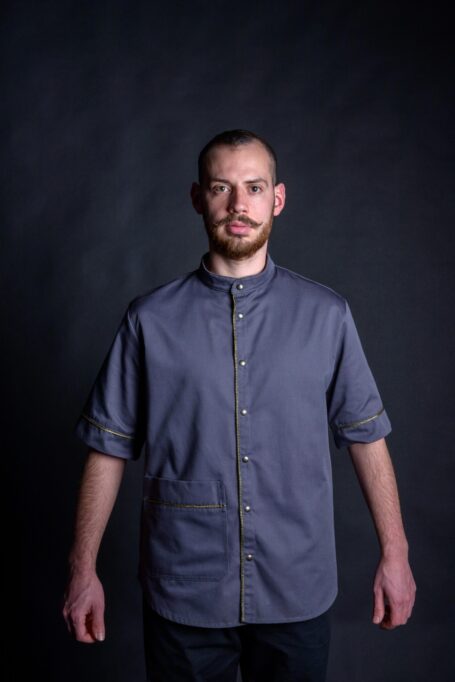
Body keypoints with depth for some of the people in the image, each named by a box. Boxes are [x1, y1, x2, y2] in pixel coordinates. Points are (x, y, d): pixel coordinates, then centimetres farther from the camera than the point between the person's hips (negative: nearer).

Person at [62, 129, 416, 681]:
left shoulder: (326, 315, -2)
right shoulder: (150, 320, -4)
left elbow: (365, 436, 3)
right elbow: (109, 447, 0)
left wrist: (394, 554, 3)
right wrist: (83, 569, 0)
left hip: (298, 593, 1)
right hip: (183, 594, 0)